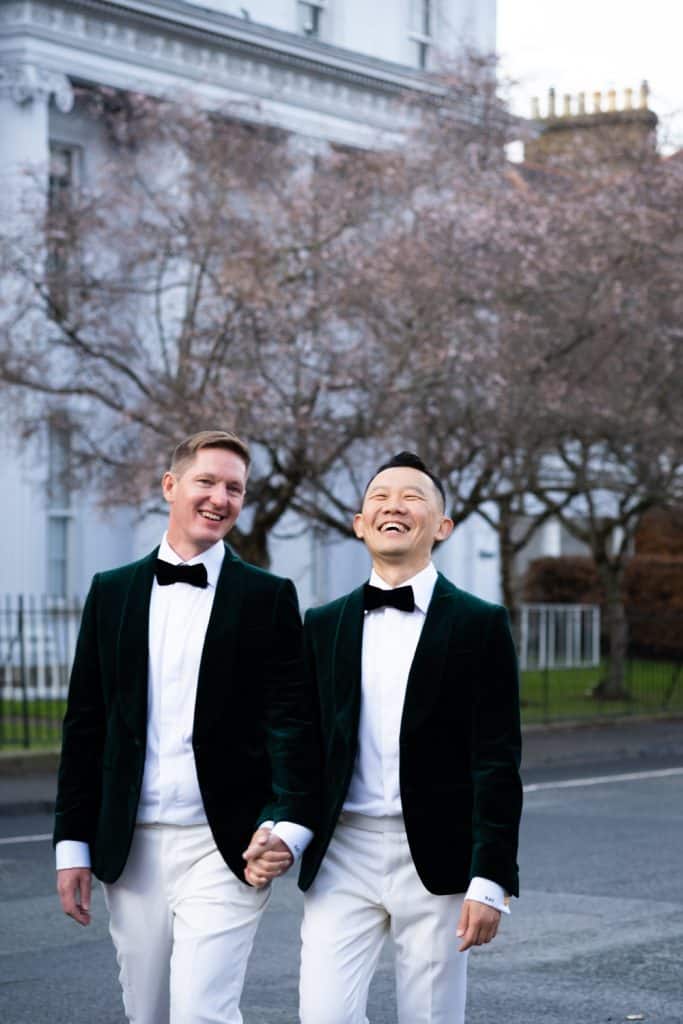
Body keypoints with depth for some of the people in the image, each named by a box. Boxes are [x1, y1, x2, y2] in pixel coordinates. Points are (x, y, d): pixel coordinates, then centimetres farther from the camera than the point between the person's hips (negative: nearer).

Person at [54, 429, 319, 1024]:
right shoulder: (112, 593, 10)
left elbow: (291, 724, -4)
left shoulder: (268, 598, 1)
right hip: (130, 849, 4)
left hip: (224, 848, -3)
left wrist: (290, 827, -18)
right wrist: (73, 844, 6)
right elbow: (84, 725, 10)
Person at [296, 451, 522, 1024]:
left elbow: (497, 763, -5)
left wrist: (491, 881, -11)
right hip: (342, 854, 2)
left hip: (435, 860, -2)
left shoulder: (479, 626, -1)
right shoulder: (323, 627, 9)